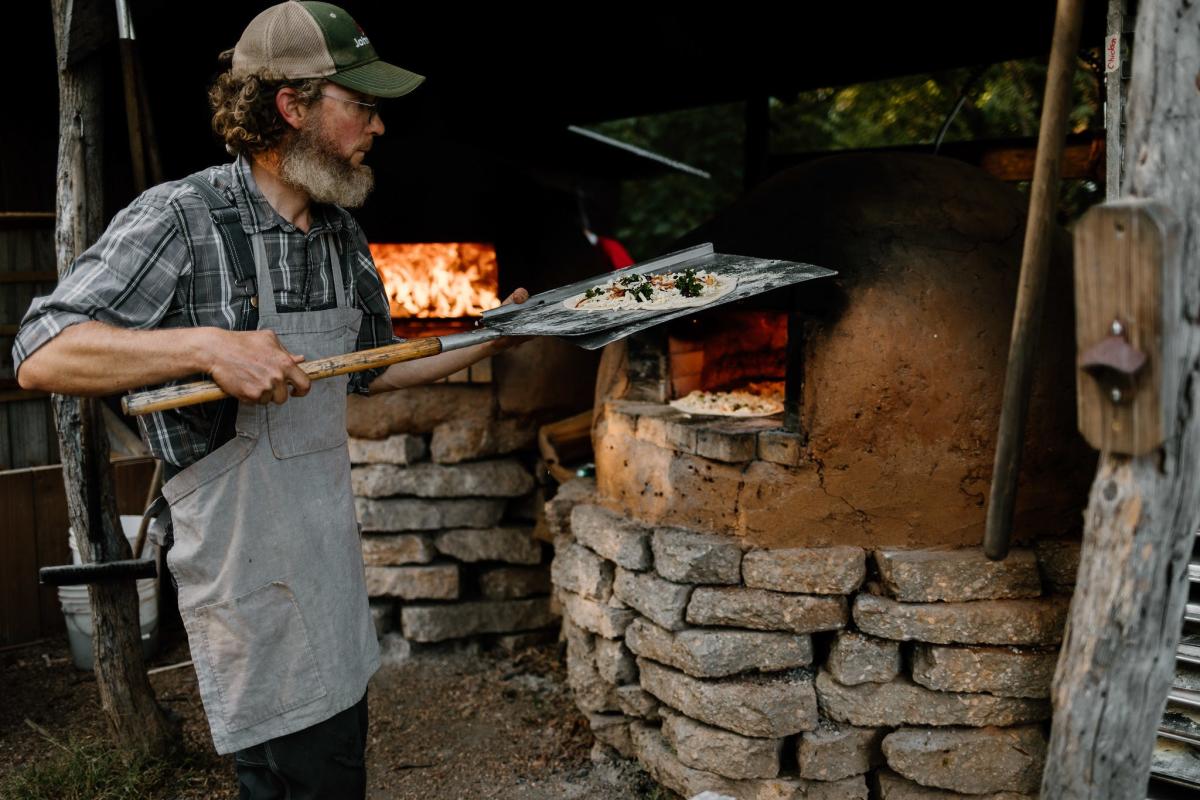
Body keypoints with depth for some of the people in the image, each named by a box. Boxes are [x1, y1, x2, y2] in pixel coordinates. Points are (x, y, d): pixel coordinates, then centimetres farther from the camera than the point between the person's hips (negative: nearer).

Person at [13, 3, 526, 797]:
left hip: (332, 557, 7)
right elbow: (43, 356, -20)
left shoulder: (343, 234, 10)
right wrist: (208, 346, -30)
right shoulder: (180, 218, -13)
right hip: (251, 575, -7)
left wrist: (489, 341, 14)